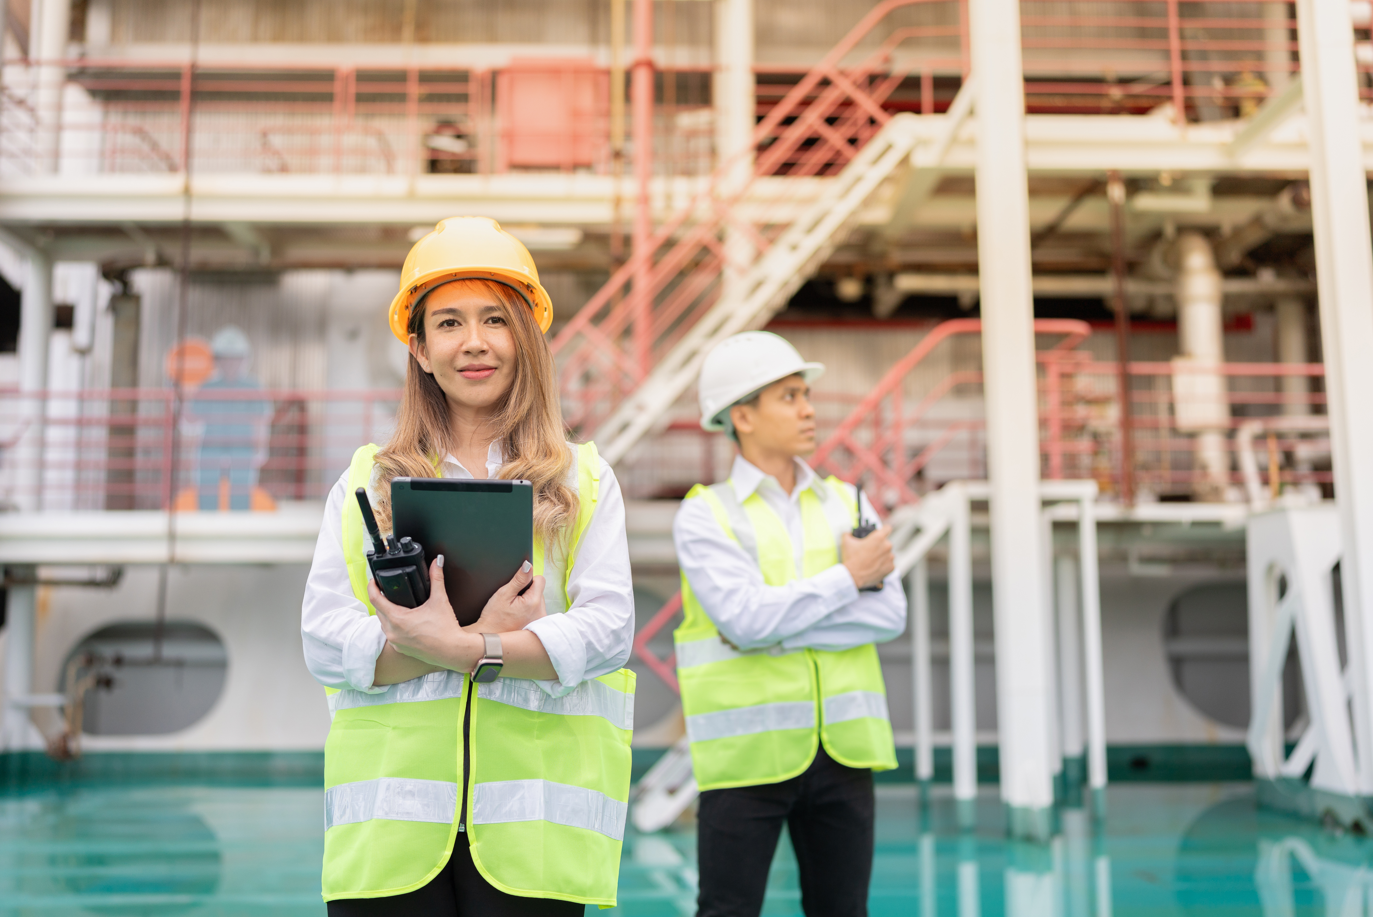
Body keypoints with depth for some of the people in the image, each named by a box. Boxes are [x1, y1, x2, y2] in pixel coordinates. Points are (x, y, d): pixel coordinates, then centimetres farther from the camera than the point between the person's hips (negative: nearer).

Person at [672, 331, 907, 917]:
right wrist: (847, 578, -9)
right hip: (748, 753, -4)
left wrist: (781, 621, -13)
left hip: (842, 750, 4)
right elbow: (746, 618, -18)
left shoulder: (847, 504, 10)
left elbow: (890, 613, -4)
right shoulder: (704, 516, -3)